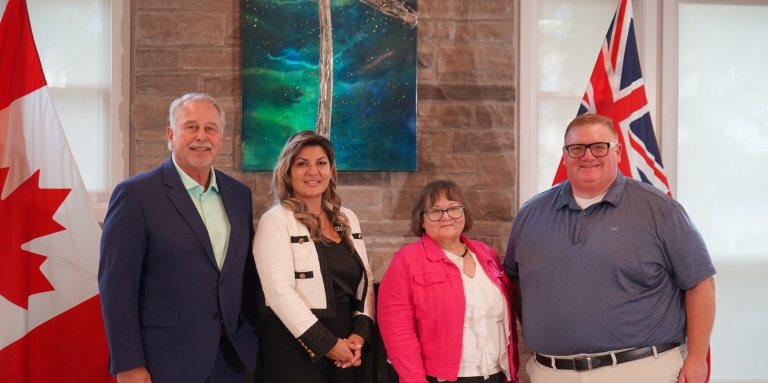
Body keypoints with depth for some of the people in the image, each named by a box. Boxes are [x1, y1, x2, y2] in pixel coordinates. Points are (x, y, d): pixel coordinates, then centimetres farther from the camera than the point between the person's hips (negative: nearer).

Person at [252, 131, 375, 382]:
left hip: (345, 352, 6)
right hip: (293, 349, -5)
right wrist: (326, 343, -15)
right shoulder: (276, 220, -8)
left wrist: (360, 333, -4)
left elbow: (365, 280, 10)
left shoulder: (348, 219, 10)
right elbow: (279, 291, -16)